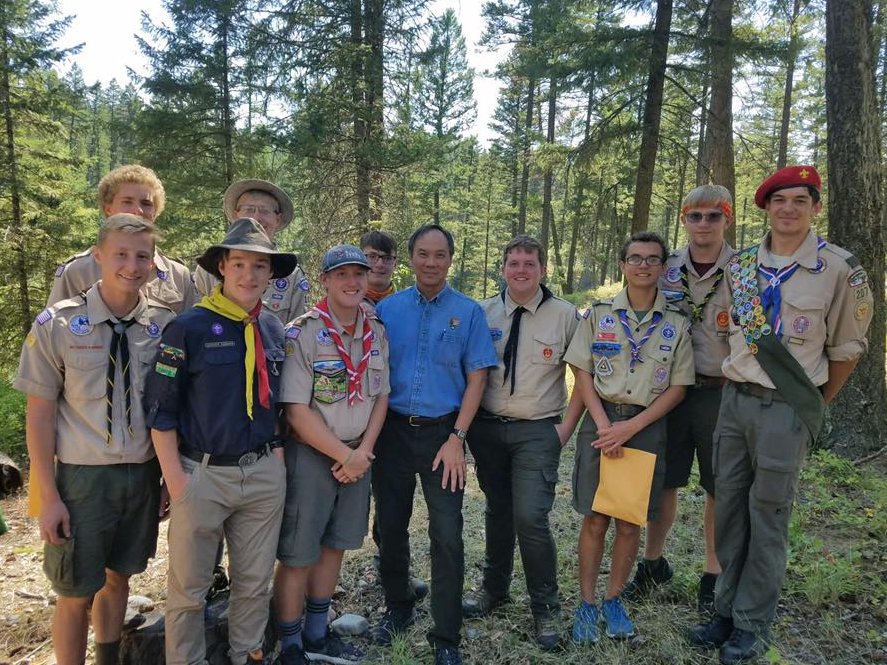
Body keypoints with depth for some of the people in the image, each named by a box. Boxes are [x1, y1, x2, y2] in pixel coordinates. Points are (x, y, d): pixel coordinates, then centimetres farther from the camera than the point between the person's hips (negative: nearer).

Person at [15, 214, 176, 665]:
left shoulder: (165, 325, -3)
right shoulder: (57, 324, -10)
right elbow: (40, 413, -6)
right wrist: (49, 496, -7)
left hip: (144, 475, 3)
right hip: (83, 476, -3)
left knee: (118, 578, 20)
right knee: (76, 593, 10)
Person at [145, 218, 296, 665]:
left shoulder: (273, 329, 6)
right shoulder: (189, 327, -10)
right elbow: (160, 409, -8)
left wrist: (277, 453, 9)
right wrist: (176, 479, -11)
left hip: (265, 474, 5)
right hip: (203, 474, -4)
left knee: (255, 581, 17)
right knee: (189, 588, 10)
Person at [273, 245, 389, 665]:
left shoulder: (377, 333, 3)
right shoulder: (302, 334, -15)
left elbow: (381, 396, 7)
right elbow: (296, 410, -17)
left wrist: (363, 451, -5)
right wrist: (344, 455, -15)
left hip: (358, 457, 6)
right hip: (310, 456, -5)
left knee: (333, 547, 16)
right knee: (297, 557, 4)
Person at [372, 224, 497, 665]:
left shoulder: (469, 312, 0)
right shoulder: (388, 309, 4)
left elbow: (476, 377, -2)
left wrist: (456, 438, -9)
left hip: (442, 433, -2)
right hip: (392, 430, 2)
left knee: (447, 536, -1)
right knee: (390, 527, 13)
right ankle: (397, 608, 35)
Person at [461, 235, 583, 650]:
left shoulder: (566, 316, -3)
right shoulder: (483, 312, 2)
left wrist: (568, 425, -2)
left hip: (537, 431, -2)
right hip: (487, 427, 3)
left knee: (531, 518, -9)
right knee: (497, 511, 15)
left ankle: (546, 609, 12)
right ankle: (493, 589, 35)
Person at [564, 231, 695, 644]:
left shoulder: (676, 323, 2)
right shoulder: (599, 314, 2)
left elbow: (678, 387, 0)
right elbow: (583, 374, 1)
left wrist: (631, 427, -11)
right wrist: (603, 424, -11)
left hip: (647, 425, 1)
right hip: (601, 421, 0)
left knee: (630, 523, 8)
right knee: (594, 520, 4)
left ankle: (613, 599, 27)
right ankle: (587, 604, 19)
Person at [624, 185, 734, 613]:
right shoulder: (666, 269, 3)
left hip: (722, 393, -2)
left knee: (720, 489, 9)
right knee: (663, 481, 11)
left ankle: (713, 576, 26)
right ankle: (653, 562, 30)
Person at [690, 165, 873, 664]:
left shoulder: (840, 269, -7)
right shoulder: (740, 265, 5)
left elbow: (846, 349, 2)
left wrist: (814, 406, 8)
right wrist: (738, 383, 13)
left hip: (788, 408, -4)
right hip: (736, 398, 5)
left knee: (768, 517, 3)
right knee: (729, 508, 10)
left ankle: (752, 625, 18)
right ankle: (727, 610, 25)